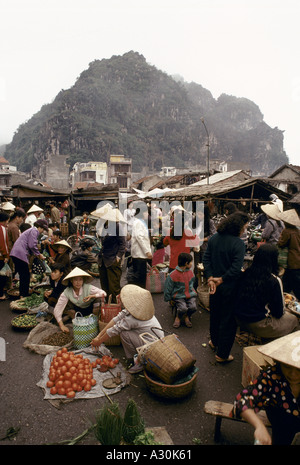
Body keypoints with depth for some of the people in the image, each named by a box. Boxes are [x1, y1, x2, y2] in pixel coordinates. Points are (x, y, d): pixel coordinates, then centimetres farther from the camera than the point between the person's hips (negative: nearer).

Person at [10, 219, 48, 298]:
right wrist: (39, 255, -3)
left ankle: (22, 295, 22)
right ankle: (24, 295, 1)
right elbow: (32, 245, -16)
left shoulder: (31, 230, 25)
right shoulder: (34, 231, -6)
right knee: (26, 276, -3)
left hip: (15, 253, 10)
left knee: (22, 276, 15)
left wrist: (36, 254, 19)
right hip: (20, 254, -10)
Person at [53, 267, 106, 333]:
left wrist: (92, 296, -49)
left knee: (98, 298, -30)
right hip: (78, 310, 2)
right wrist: (62, 325, -31)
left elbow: (103, 293, -31)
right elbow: (57, 310, -24)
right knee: (65, 304, -22)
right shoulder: (66, 292, -23)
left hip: (90, 309, -2)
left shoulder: (88, 288, -28)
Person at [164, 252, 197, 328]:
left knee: (193, 307, -22)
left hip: (190, 295, 4)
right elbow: (168, 289, -4)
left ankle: (187, 316, 12)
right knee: (183, 308, -28)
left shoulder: (190, 272, 4)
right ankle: (178, 317, 8)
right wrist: (168, 299, 3)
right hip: (179, 296, -4)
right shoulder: (173, 275, -14)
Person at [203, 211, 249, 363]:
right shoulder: (238, 244, -21)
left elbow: (206, 258, -2)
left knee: (214, 314, 25)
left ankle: (214, 342, 45)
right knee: (228, 320, 9)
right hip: (230, 288, -6)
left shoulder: (214, 238, -1)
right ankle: (222, 354, 20)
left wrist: (210, 278, -7)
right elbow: (236, 269, -26)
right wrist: (221, 279, -14)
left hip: (215, 286, 7)